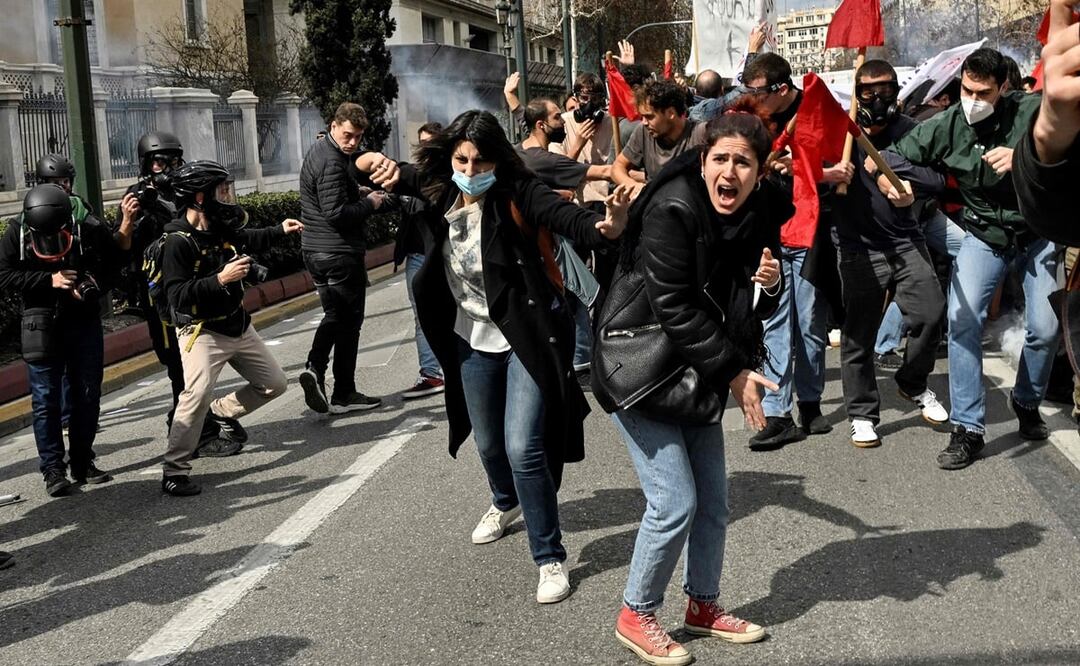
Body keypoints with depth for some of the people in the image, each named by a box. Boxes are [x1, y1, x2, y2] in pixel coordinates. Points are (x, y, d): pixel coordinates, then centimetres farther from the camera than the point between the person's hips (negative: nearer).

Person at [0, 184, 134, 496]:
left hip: (85, 321, 1)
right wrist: (49, 280, -15)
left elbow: (116, 260, 1)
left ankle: (82, 463, 21)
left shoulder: (89, 228, -11)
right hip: (41, 325, -1)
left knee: (87, 395, 8)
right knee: (45, 399, 0)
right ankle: (53, 469, 7)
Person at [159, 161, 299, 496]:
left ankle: (220, 412, 33)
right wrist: (220, 279, -30)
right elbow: (177, 296, -26)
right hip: (201, 332, -8)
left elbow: (247, 240, 27)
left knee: (274, 384, 14)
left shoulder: (222, 228, 2)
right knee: (197, 394, -27)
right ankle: (174, 471, -17)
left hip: (239, 327, 8)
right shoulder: (178, 241, -21)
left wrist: (280, 231, 23)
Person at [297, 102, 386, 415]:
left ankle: (315, 368, -3)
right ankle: (344, 394, 10)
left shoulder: (319, 152, 14)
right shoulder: (332, 163, -19)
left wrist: (356, 192, 6)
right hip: (340, 252, -9)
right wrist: (369, 203, -11)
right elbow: (337, 213, -25)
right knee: (349, 321, 3)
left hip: (314, 249, 9)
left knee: (334, 315, 18)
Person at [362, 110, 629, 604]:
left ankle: (550, 558, 3)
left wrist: (608, 226, -55)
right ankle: (506, 503, 56)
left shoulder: (516, 193, -20)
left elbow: (569, 219, -34)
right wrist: (381, 169, -15)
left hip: (527, 339, -6)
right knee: (489, 444, 22)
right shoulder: (440, 190, -6)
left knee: (523, 448, -15)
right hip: (473, 341, 6)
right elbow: (385, 173, 9)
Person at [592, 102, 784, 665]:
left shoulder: (758, 216, 1)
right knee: (675, 502, -8)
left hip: (698, 374, 7)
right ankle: (635, 616, 13)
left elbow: (752, 309, 9)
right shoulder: (671, 210, -21)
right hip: (642, 366, -7)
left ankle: (704, 606, 30)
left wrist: (768, 285, -14)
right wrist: (734, 371, -17)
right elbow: (674, 308, -21)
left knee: (713, 500, 10)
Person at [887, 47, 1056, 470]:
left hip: (1038, 232, -1)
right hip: (985, 236, 1)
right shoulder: (948, 125, -10)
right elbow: (898, 154, -7)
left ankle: (1027, 401, 29)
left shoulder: (1031, 111, -15)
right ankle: (968, 429, -7)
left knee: (1045, 329, -3)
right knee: (962, 320, -15)